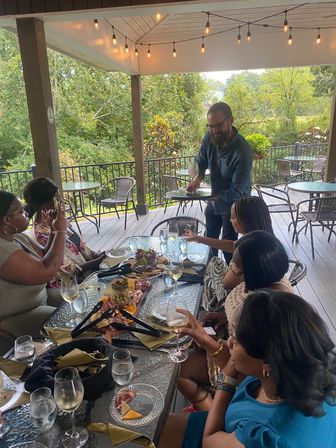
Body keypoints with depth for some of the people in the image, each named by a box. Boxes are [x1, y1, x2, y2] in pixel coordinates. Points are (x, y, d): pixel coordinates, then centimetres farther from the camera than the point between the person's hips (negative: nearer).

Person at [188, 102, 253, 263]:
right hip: (214, 200, 7)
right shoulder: (209, 137, -14)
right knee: (209, 239, 21)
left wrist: (214, 199, -43)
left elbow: (237, 191, -30)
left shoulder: (242, 151, -32)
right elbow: (200, 162, 2)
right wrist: (197, 178, -19)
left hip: (233, 203, -6)